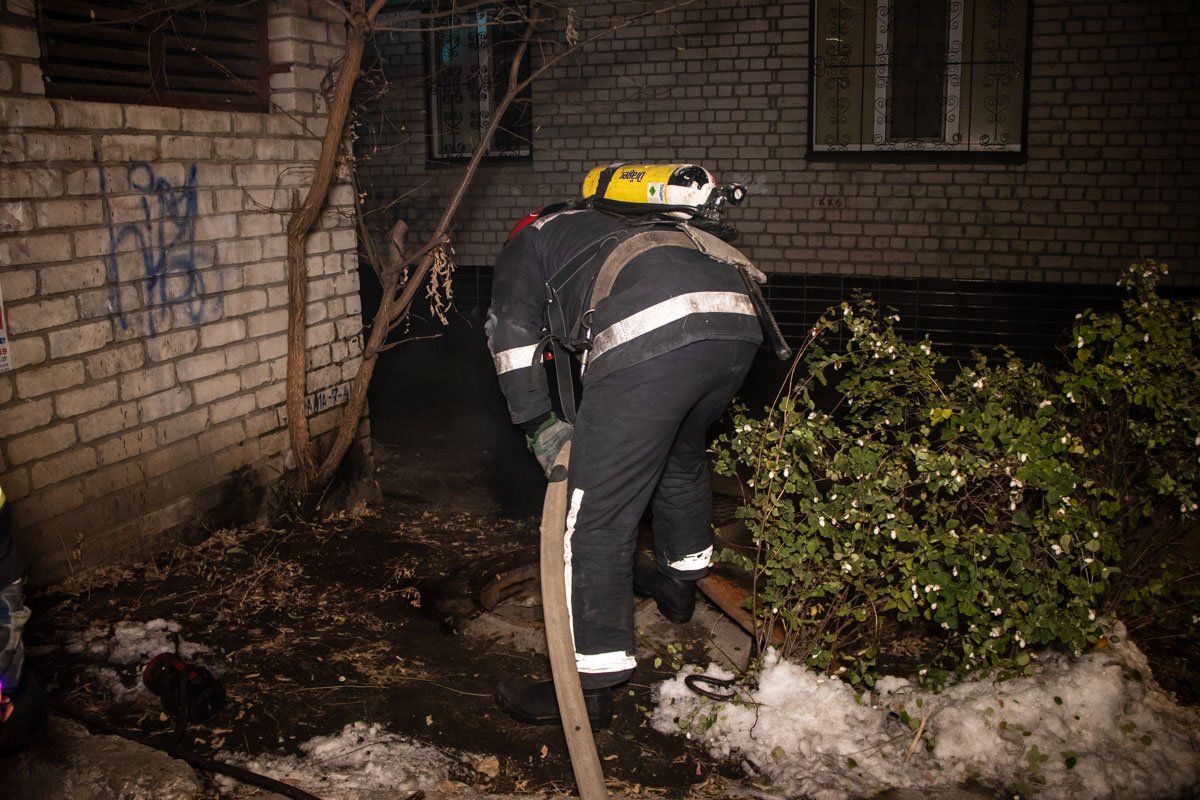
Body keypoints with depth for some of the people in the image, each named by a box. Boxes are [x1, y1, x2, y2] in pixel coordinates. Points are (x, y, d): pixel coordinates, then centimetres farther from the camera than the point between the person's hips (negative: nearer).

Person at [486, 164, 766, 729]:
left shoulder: (525, 245, 29)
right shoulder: (617, 224, 46)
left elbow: (512, 331, 10)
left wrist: (539, 425, 15)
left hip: (649, 336, -7)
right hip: (738, 322, 8)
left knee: (598, 516, 1)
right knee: (682, 455, 34)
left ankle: (590, 687, 8)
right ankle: (679, 581, 54)